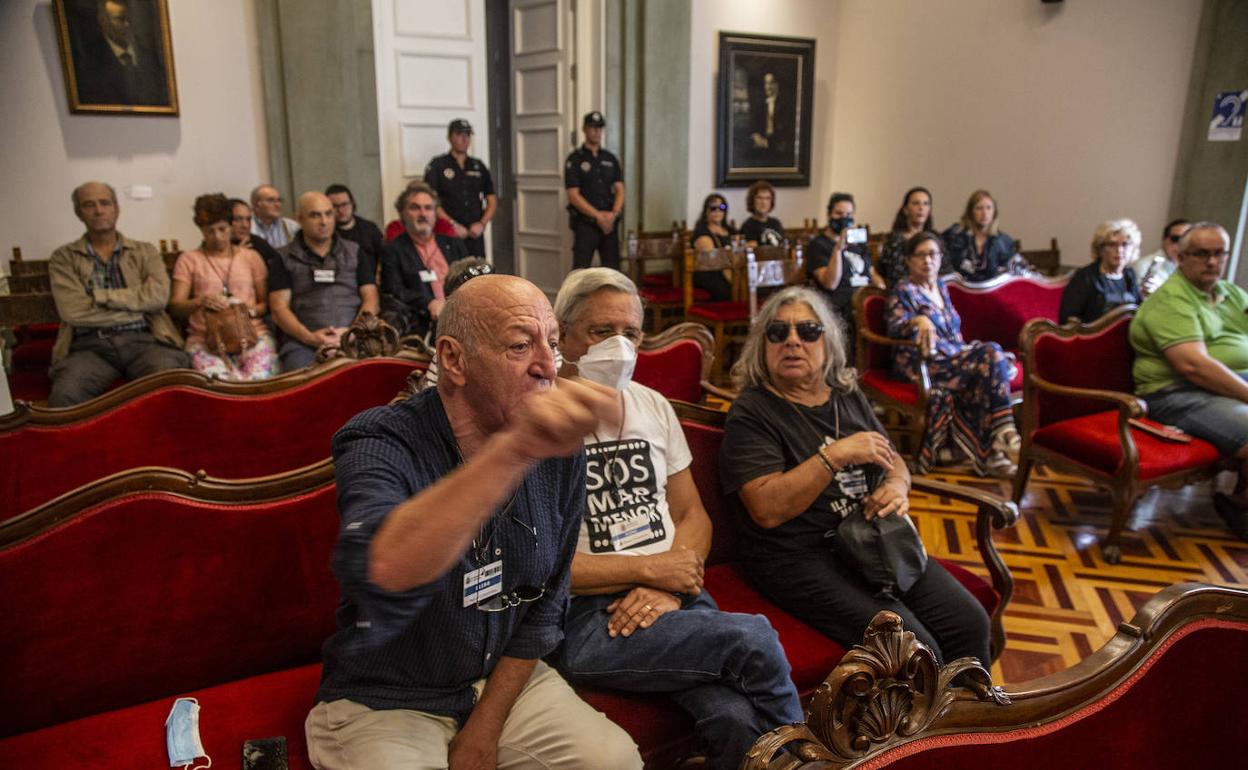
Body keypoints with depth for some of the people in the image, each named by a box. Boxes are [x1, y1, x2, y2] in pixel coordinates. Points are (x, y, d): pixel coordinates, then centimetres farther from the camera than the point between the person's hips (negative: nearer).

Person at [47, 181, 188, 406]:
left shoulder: (146, 252, 18)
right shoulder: (63, 258, 15)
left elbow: (158, 297, 0)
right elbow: (72, 311, -1)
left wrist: (101, 295, -2)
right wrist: (135, 304, 0)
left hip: (142, 339, 0)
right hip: (91, 345, 0)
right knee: (65, 395, -34)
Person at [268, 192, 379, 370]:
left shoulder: (354, 252, 20)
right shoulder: (285, 258, 15)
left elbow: (371, 298, 12)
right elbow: (279, 308, 6)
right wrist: (309, 337, -10)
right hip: (302, 341, -1)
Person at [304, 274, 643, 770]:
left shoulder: (559, 451, -7)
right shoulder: (379, 444, -21)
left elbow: (545, 604, 0)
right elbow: (382, 570, -43)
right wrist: (514, 450, -53)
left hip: (503, 680, 4)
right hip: (384, 703, -3)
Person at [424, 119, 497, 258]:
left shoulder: (479, 166, 16)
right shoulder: (437, 165, 4)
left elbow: (492, 200, 15)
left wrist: (482, 223, -1)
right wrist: (453, 225, -12)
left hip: (475, 234, 4)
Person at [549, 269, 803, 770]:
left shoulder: (653, 406, 12)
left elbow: (693, 515, 14)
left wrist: (668, 587, -6)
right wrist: (649, 569, -9)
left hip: (675, 597, 5)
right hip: (584, 619, -4)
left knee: (737, 722, -24)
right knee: (754, 638, -22)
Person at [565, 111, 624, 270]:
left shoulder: (611, 159, 15)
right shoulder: (575, 160, 1)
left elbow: (619, 190, 9)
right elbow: (573, 195, -7)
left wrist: (613, 213, -10)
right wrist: (598, 216, -14)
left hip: (610, 223, 4)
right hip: (585, 223, -4)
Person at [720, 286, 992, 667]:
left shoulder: (849, 396, 13)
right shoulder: (751, 413, -8)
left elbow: (893, 461, 23)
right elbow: (767, 509, -19)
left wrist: (897, 486, -1)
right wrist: (835, 455, -21)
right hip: (801, 558, -6)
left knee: (972, 624, -4)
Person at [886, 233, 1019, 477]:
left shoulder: (941, 286, 22)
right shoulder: (903, 291, 1)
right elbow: (894, 328, -17)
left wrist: (970, 352, 16)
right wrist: (918, 321, -36)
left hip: (954, 355, 7)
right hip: (925, 363, -7)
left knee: (992, 353, -23)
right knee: (990, 363, -27)